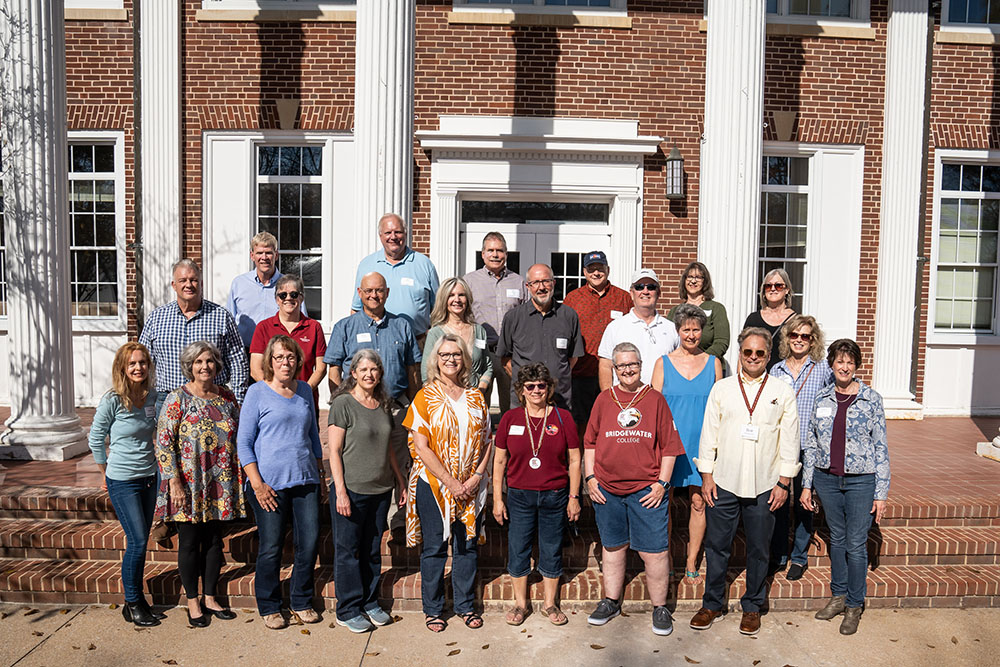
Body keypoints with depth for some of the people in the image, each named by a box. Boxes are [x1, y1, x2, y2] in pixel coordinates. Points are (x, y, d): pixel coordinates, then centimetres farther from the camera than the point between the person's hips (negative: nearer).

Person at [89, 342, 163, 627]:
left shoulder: (152, 396, 1)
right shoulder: (112, 400, -13)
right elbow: (95, 439, -1)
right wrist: (108, 471, 7)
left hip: (149, 477, 5)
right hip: (122, 482, -5)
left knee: (140, 542, 11)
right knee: (138, 542, -6)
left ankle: (137, 602, 22)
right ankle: (133, 603, 11)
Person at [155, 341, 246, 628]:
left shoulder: (226, 397, 4)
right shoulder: (177, 399, -9)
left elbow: (238, 437, 12)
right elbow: (163, 443, -10)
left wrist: (239, 479, 9)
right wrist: (174, 481, -15)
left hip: (220, 485, 4)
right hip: (189, 485, -4)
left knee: (214, 541, 13)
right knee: (190, 543, 7)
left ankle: (210, 598, 27)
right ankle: (193, 602, 22)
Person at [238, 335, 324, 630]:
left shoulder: (305, 390, 11)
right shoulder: (257, 392, -2)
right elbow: (244, 442, -3)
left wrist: (321, 473, 17)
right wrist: (257, 484, -10)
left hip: (305, 480, 4)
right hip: (271, 483, -4)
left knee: (309, 542, 4)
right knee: (271, 548, 3)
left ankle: (302, 601, 24)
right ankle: (269, 607, 23)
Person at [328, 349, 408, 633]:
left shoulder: (383, 404, 10)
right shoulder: (343, 403, -9)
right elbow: (334, 451, -10)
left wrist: (400, 481, 16)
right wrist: (340, 491, -15)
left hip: (381, 489, 6)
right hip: (351, 489, -6)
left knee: (372, 550, 14)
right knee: (347, 550, 5)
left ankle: (370, 603, 28)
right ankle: (348, 610, 18)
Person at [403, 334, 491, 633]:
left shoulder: (476, 398, 7)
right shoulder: (426, 396, -4)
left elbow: (486, 441, 8)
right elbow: (420, 446, -10)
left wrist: (477, 476, -7)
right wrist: (450, 482, -13)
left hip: (471, 487, 3)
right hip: (433, 484, -3)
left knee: (467, 545, 11)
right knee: (434, 547, 7)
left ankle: (466, 605, 27)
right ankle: (432, 609, 23)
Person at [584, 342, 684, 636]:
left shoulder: (655, 399, 1)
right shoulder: (604, 399, 6)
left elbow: (669, 447, 2)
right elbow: (590, 442, 11)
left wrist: (662, 483, -4)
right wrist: (590, 477, 3)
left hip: (647, 491, -2)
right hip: (607, 490, 2)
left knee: (654, 551, 1)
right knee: (612, 546, 15)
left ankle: (660, 608, 19)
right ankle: (611, 602, 31)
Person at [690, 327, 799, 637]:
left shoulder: (782, 392, 2)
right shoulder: (721, 388, 4)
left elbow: (789, 440, 4)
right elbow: (709, 434, 5)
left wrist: (783, 483, 0)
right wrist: (707, 476, 1)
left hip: (764, 486, 0)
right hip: (724, 483, 1)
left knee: (758, 550, 10)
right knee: (717, 546, 8)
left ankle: (752, 607, 28)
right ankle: (712, 604, 24)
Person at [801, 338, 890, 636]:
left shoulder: (871, 398, -5)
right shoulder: (822, 398, 3)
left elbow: (881, 448, -4)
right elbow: (811, 443, 8)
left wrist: (881, 493, -6)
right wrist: (807, 484, 7)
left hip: (861, 480, -3)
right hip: (826, 479, 3)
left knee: (856, 544, 3)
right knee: (837, 538, 15)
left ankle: (854, 605, 20)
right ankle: (838, 595, 30)